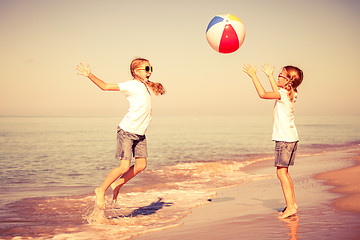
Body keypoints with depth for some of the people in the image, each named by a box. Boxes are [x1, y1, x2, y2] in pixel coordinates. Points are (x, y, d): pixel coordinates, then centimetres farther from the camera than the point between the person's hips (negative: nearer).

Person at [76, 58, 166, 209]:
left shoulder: (146, 86, 13)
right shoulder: (131, 85, -11)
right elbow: (106, 87, -13)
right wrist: (90, 75, -24)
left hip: (140, 134, 8)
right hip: (126, 130, -8)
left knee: (141, 165, 0)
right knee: (124, 166, -11)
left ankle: (117, 185, 18)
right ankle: (101, 190, 6)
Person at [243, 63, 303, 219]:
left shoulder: (283, 94, -15)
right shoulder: (291, 93, 11)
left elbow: (263, 94, -21)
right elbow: (277, 91, 30)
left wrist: (253, 76, -15)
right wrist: (270, 76, 33)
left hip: (284, 139, -10)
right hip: (290, 138, 10)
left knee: (281, 171, -9)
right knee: (284, 171, 15)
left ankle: (290, 206, -10)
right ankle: (293, 204, 21)